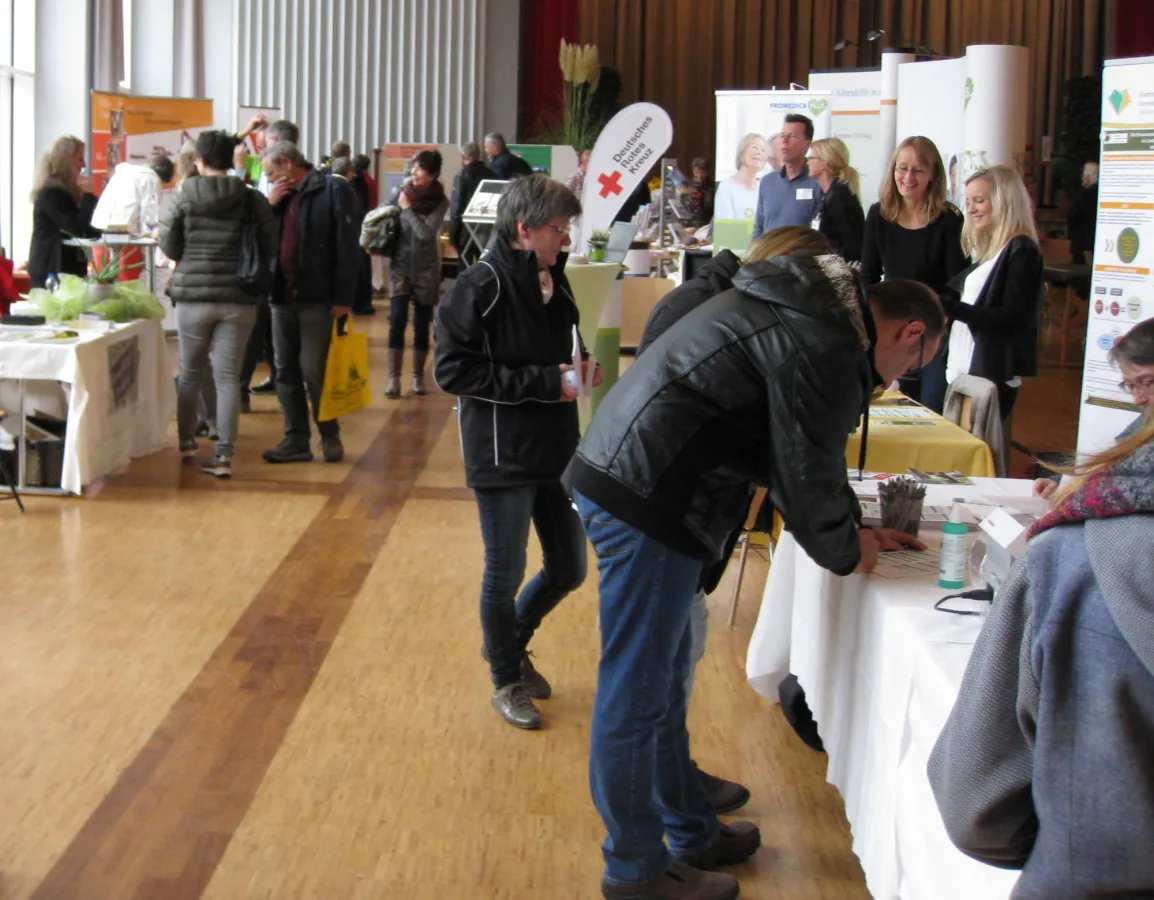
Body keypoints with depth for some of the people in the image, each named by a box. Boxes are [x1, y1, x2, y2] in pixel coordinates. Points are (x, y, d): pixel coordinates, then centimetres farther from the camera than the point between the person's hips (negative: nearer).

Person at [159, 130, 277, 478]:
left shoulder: (184, 199, -4)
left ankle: (186, 442, 29)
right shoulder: (252, 200, -4)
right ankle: (224, 455, -3)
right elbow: (270, 248, 1)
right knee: (227, 375, 2)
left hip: (193, 295, 0)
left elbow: (169, 247, 2)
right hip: (238, 298, 0)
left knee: (190, 372, 16)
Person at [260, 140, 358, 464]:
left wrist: (342, 298, -15)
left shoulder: (333, 191, -6)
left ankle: (330, 436, 13)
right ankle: (296, 440, 15)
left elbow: (347, 247, -11)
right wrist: (270, 205, 0)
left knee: (314, 371, -3)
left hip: (316, 298, -7)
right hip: (282, 296, 7)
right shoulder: (282, 196, 16)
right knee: (286, 371, 8)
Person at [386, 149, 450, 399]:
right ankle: (394, 378, -8)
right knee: (397, 319, -10)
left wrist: (407, 208, -13)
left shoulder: (440, 202, -8)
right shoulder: (404, 192, -1)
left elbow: (426, 233, -19)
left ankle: (418, 376, 18)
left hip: (426, 269, -1)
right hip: (400, 264, 1)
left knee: (421, 323, 5)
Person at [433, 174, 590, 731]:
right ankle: (506, 681, 28)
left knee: (569, 569, 14)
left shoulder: (554, 282, 6)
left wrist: (576, 372, -3)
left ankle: (511, 642, 40)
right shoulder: (479, 288, -15)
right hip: (502, 455, -7)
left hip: (554, 450, 7)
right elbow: (452, 370, -19)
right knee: (505, 574, 8)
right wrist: (542, 382, -21)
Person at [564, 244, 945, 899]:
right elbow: (807, 474, -12)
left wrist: (854, 530, 24)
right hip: (643, 497, -11)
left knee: (665, 679, 20)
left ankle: (692, 832, 33)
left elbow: (795, 452, 26)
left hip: (622, 472, 11)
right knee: (636, 694, 1)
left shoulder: (814, 311, 18)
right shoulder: (825, 348, -16)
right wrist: (846, 551, 6)